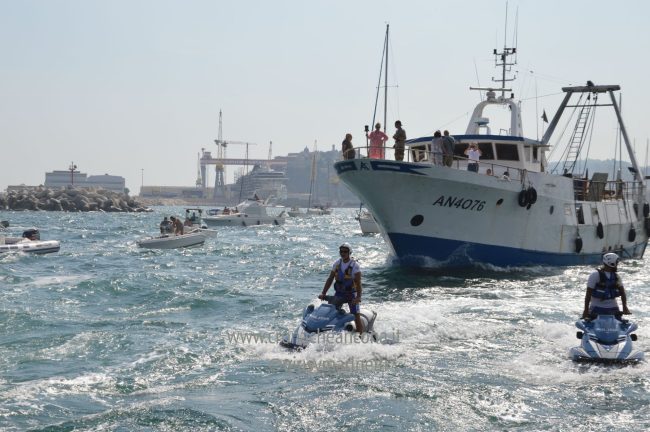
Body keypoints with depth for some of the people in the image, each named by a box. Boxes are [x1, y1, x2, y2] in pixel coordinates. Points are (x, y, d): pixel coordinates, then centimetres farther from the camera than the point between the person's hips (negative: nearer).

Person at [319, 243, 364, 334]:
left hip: (351, 294, -4)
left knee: (357, 317, -7)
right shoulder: (337, 263, 3)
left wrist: (358, 297, -27)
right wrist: (323, 293, -2)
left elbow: (358, 283, -16)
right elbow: (330, 279, 6)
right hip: (339, 294, 4)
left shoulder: (355, 265, -11)